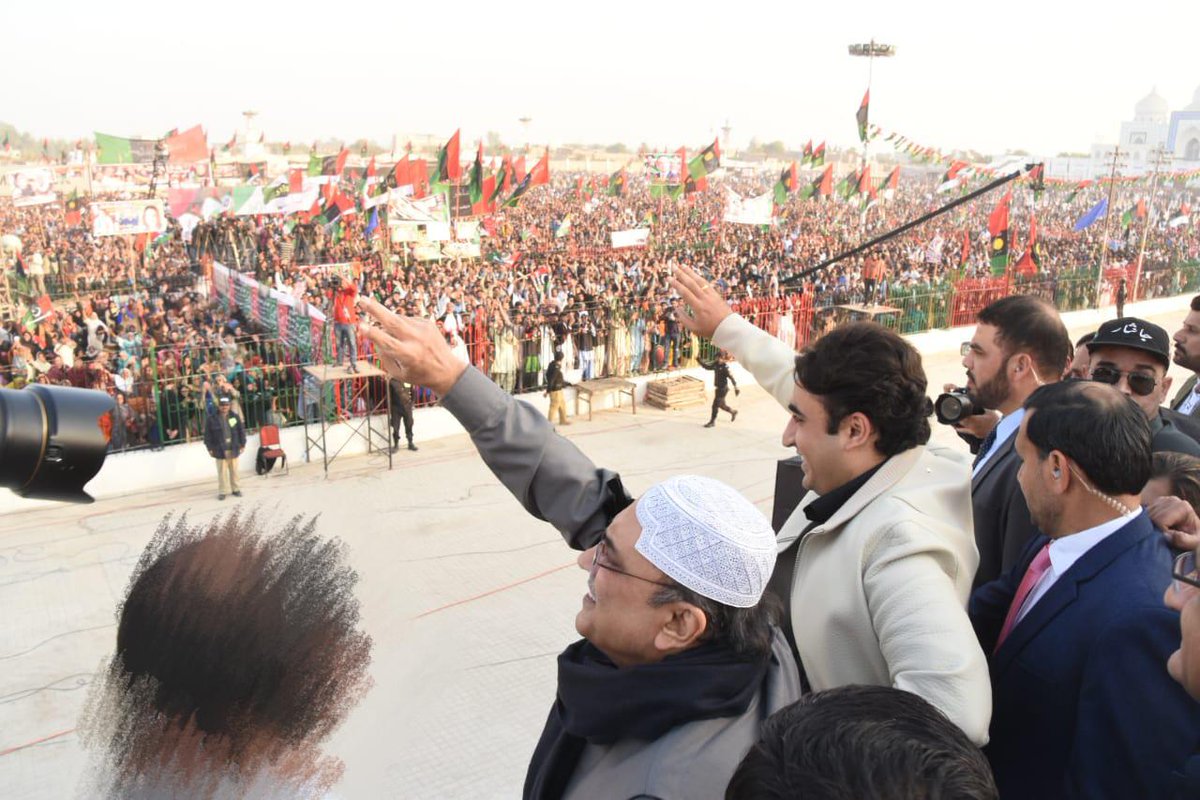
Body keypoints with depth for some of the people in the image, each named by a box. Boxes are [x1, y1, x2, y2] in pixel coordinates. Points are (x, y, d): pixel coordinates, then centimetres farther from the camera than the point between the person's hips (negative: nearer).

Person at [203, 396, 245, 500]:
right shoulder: (211, 419, -3)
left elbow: (241, 431, 9)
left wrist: (242, 444, 6)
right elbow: (207, 434, -1)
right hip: (220, 450, -2)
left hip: (233, 448, 2)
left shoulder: (235, 417, 4)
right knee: (222, 472, 0)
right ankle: (222, 491, 8)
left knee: (234, 470, 10)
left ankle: (236, 489, 20)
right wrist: (210, 448, -3)